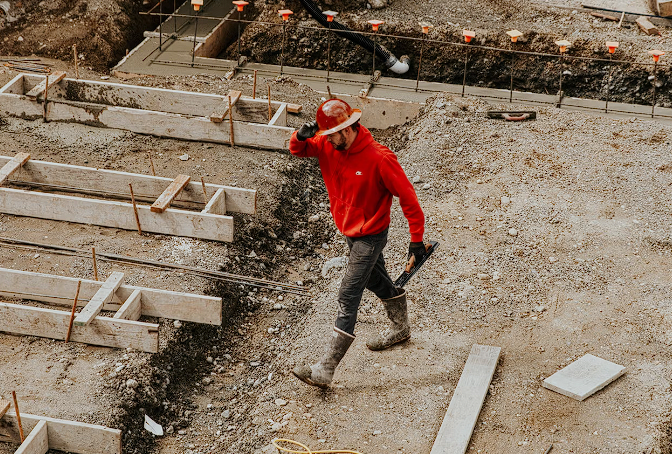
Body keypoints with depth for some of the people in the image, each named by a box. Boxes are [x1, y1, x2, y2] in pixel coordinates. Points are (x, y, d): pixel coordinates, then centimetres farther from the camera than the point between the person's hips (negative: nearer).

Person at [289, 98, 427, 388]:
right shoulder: (328, 146, -9)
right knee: (377, 281, 27)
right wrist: (301, 137, -20)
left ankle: (325, 370, -11)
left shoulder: (378, 158, -28)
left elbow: (407, 196, -22)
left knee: (348, 297, -11)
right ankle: (400, 328, 53)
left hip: (370, 236, -8)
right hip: (349, 231, 8)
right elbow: (298, 151, 5)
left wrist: (417, 240, -19)